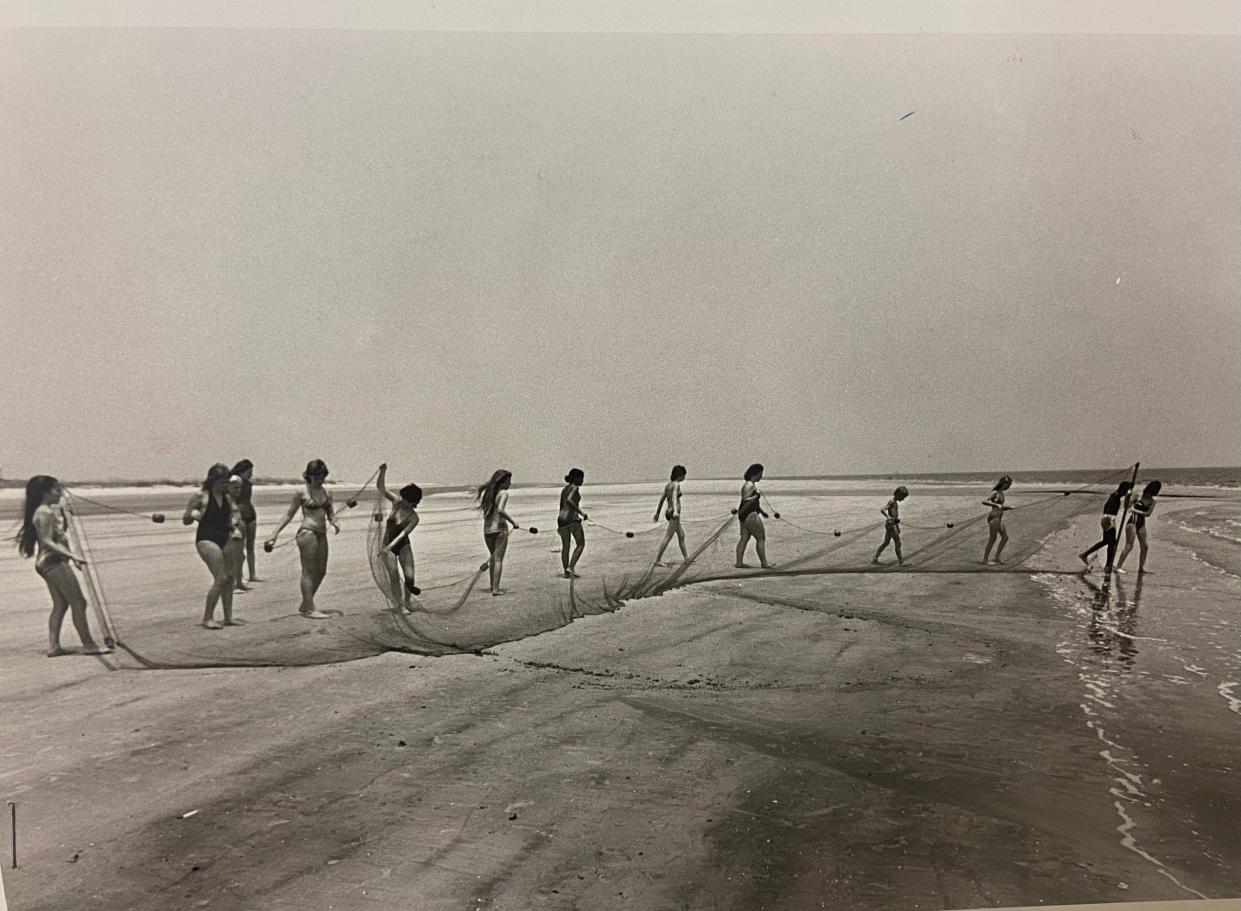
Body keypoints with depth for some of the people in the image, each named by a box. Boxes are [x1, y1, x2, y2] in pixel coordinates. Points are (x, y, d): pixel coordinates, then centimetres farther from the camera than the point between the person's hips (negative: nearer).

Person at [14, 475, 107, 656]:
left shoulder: (48, 510, 14)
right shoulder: (45, 513, -16)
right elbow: (47, 542, -22)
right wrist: (72, 555, -27)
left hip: (51, 563, 10)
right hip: (53, 563, -10)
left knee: (60, 605, 12)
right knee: (78, 603, -7)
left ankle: (53, 646, 11)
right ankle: (89, 645, -4)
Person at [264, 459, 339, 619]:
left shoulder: (327, 492, 13)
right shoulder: (302, 493, -3)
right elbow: (289, 515, 2)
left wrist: (334, 522, -2)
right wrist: (275, 533, -4)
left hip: (321, 534, 7)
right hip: (307, 533, -7)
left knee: (321, 572, 10)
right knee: (309, 571, -5)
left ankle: (305, 605, 25)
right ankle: (309, 609, -1)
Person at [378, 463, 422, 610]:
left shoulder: (413, 518, -16)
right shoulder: (396, 502, -7)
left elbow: (403, 533, -28)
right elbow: (380, 487, -7)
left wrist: (391, 546, -41)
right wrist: (383, 471, -23)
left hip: (403, 545, -2)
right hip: (388, 546, 2)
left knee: (409, 576, -8)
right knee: (394, 576, -8)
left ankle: (406, 603, 15)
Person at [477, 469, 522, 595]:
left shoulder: (486, 492, 9)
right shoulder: (503, 493, -11)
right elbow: (500, 510, -24)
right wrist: (513, 522, -17)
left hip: (487, 529, 7)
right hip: (500, 529, -7)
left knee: (493, 557, 21)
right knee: (498, 559, -2)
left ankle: (492, 585, 28)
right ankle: (496, 589, -3)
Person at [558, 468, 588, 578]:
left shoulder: (564, 490, 17)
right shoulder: (575, 488, -7)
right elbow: (569, 500, -25)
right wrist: (581, 512, -25)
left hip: (561, 519, 8)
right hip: (572, 519, -8)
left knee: (565, 546, 12)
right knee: (581, 544, 4)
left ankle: (566, 572, 14)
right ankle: (571, 567, -9)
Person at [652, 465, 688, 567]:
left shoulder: (668, 484, 12)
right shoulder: (676, 484, -13)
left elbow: (662, 499, 18)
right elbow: (674, 498, -28)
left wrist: (657, 513, 25)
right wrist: (675, 511, -43)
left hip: (669, 512, 10)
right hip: (674, 513, -10)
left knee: (681, 535, 18)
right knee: (667, 538, -7)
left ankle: (686, 558, 26)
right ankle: (658, 560, -6)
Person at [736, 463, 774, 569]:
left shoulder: (752, 485, 15)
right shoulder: (749, 485, -17)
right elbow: (745, 500, -25)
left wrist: (761, 511, 25)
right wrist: (757, 495, -23)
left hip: (745, 515, 10)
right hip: (750, 515, -10)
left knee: (744, 538, 9)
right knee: (761, 538, -3)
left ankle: (739, 562, 9)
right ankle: (764, 563, 1)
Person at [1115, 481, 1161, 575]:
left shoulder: (1152, 502, 3)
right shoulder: (1138, 496, -7)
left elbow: (1148, 513, -8)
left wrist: (1136, 511, -19)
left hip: (1141, 523, 6)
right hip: (1133, 522, -6)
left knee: (1144, 546, 7)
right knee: (1129, 546, -10)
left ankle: (1141, 568, 19)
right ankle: (1118, 567, -9)